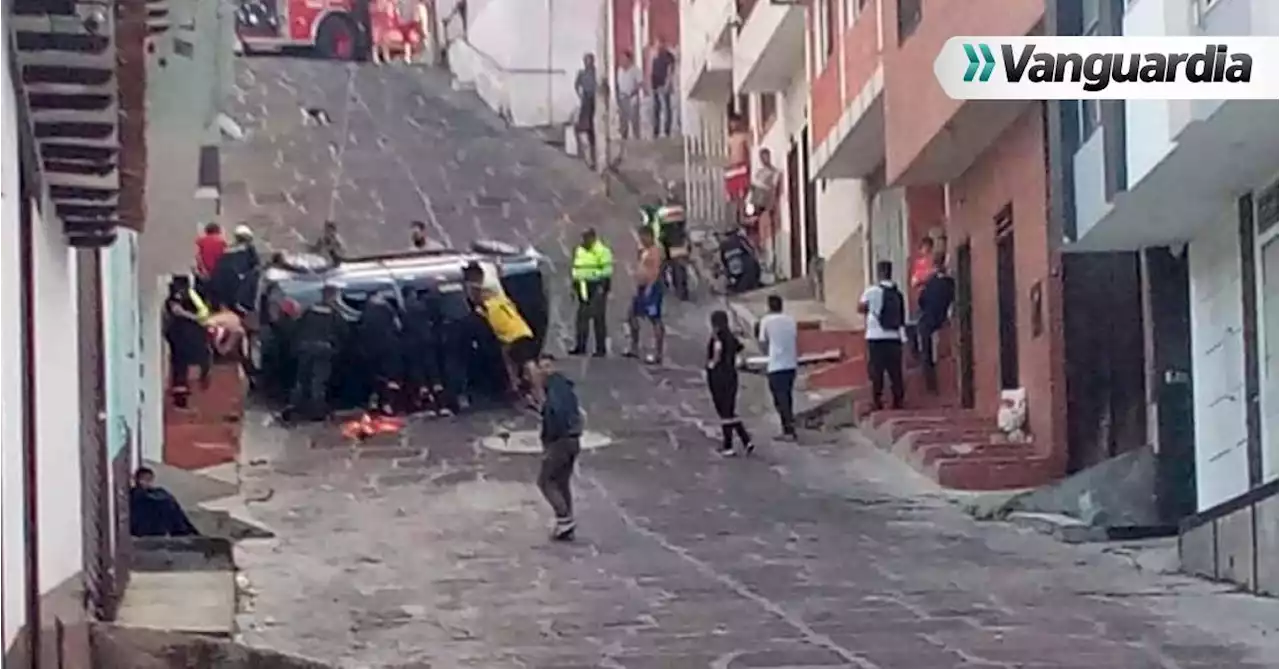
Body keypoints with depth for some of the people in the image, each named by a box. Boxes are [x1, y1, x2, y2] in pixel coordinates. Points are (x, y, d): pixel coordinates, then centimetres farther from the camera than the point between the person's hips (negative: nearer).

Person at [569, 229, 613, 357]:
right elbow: (576, 269, 23)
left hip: (597, 287, -7)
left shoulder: (602, 251, -7)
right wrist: (574, 287, 19)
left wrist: (602, 288, -18)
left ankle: (601, 348, -3)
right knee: (581, 317, 7)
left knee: (598, 318, -7)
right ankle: (580, 346, 13)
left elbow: (607, 270, -12)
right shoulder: (579, 251, 17)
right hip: (583, 288, 7)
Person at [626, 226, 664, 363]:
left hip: (652, 288, -11)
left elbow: (656, 271, -21)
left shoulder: (655, 251, -14)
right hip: (642, 287, 11)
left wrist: (649, 287, -25)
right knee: (632, 316, 15)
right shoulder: (643, 250, 17)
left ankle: (658, 354, -9)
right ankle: (635, 348, 24)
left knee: (655, 320, -9)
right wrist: (638, 286, 20)